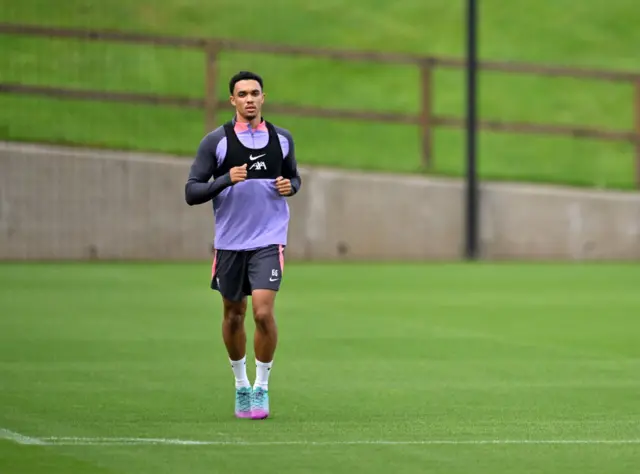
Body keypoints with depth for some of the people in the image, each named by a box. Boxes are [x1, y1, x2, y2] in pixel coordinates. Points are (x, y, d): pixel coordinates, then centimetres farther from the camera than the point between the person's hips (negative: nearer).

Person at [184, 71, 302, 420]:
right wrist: (226, 180, -22)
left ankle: (262, 385, 0)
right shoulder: (216, 141, -3)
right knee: (233, 316, 10)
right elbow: (191, 192, -5)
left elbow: (294, 177, 21)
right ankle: (241, 384, 30)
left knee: (263, 312, -16)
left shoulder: (282, 139, 5)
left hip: (269, 240, 0)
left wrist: (290, 186, -3)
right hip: (229, 242, 0)